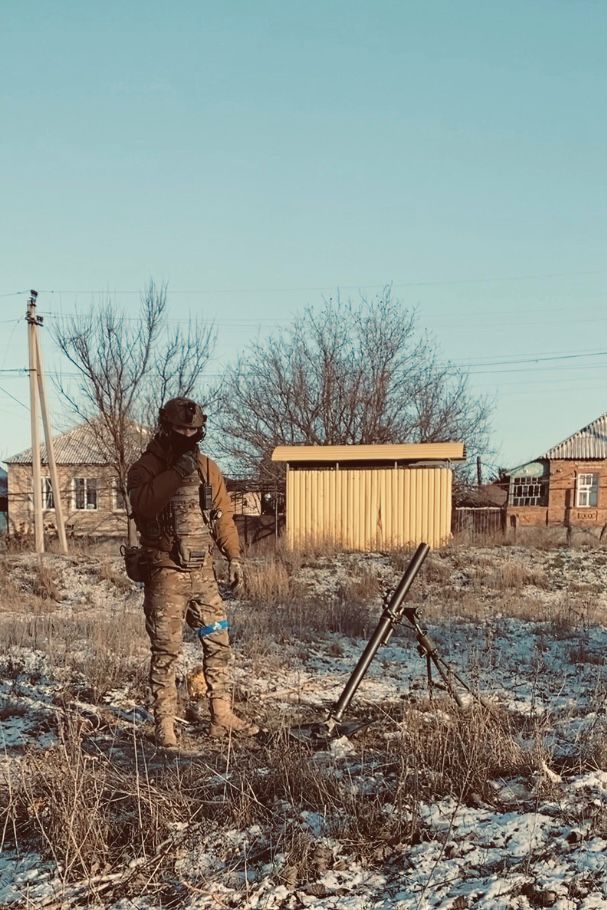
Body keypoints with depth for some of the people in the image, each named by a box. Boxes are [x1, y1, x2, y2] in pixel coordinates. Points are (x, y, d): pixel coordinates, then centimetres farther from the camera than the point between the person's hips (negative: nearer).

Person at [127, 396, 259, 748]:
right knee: (166, 652, 0)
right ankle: (165, 723, 8)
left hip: (203, 572, 5)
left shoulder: (207, 467, 9)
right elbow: (143, 502, -26)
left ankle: (223, 715, 16)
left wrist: (234, 555, 2)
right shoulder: (146, 468, -5)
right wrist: (178, 473, -29)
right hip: (166, 574, -5)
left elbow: (223, 514, 10)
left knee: (219, 644, 7)